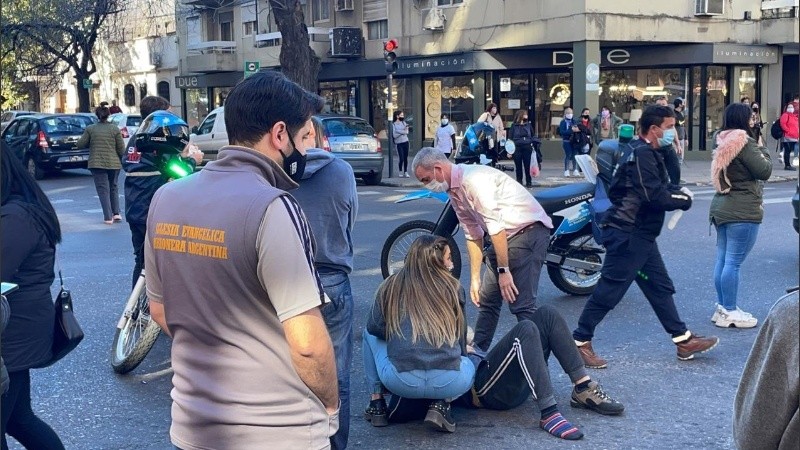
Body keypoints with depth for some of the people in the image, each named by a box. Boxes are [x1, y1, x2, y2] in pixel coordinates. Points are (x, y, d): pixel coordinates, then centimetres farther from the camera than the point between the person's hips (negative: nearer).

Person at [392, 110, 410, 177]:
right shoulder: (393, 124, -5)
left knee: (406, 158, 4)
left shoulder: (403, 122, 9)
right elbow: (394, 135, -13)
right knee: (401, 158, -8)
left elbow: (407, 132, 0)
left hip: (405, 142, 4)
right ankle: (400, 172, 11)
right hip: (399, 143, -4)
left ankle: (405, 172, 13)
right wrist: (403, 132, -11)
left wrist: (400, 131, -15)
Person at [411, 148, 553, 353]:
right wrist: (474, 279, 14)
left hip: (529, 230, -10)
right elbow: (473, 235, 14)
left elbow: (495, 226, -23)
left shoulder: (474, 179, -21)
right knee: (487, 299, 15)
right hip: (503, 236, 10)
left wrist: (504, 270, -20)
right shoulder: (454, 192, 8)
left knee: (522, 305, -14)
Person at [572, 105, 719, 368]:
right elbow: (655, 196, -25)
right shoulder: (642, 154, -18)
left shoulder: (645, 151, 16)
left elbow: (660, 186, 18)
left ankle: (684, 341, 20)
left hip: (640, 234, 11)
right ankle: (580, 342, 4)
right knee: (609, 290, -5)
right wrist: (684, 200, -9)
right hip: (628, 233, -11)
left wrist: (678, 193, 0)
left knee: (660, 287, 13)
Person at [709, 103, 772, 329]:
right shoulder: (744, 142, -15)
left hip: (722, 207, 9)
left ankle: (722, 307, 20)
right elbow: (764, 171, -14)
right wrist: (763, 151, 4)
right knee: (733, 262, -5)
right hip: (742, 211, -9)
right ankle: (729, 312, -1)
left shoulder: (723, 142, 11)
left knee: (722, 259, 12)